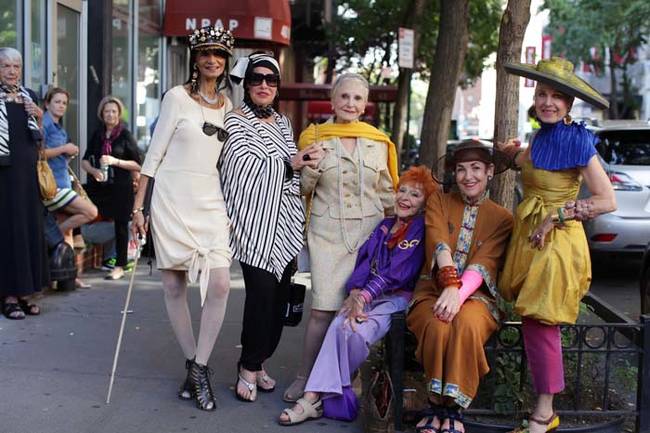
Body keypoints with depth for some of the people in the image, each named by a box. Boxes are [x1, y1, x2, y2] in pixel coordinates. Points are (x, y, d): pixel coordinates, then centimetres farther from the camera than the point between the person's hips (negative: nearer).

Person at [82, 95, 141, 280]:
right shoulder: (97, 135, 12)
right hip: (100, 187, 3)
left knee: (120, 225, 2)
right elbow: (85, 161, 12)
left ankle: (120, 266, 10)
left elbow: (137, 165, -3)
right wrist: (94, 171, -9)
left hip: (121, 188, -3)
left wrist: (116, 162, -14)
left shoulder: (125, 135, 0)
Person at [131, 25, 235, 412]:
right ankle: (194, 365, 18)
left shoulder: (228, 105, 12)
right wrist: (138, 207, -5)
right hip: (172, 198, -3)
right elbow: (155, 153, -1)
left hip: (211, 202, 3)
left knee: (220, 285, -10)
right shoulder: (178, 97, -1)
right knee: (174, 286, 3)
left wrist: (230, 210, 12)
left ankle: (200, 368, 3)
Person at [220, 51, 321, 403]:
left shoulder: (283, 122, 18)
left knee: (280, 293, 5)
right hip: (254, 221, -6)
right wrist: (290, 165, -21)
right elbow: (244, 167, -15)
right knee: (262, 290, -12)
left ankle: (258, 362, 19)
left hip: (284, 223, 6)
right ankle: (249, 368, 2)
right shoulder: (235, 121, -2)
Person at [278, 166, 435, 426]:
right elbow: (365, 260, 9)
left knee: (356, 331, -30)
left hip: (398, 298, -5)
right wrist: (355, 292, -10)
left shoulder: (421, 228, -1)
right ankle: (315, 397, -27)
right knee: (339, 324, -25)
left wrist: (364, 297, -20)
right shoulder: (385, 225, 19)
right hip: (367, 296, 5)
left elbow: (397, 272, -12)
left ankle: (318, 396, -11)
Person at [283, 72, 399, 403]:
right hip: (327, 231, -1)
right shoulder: (315, 137, 5)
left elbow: (387, 194, 15)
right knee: (323, 309, -8)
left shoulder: (379, 142, 9)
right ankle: (304, 377, 7)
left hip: (369, 231, 2)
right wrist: (311, 166, -10)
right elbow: (303, 189, 9)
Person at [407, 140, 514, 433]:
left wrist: (459, 294, -24)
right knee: (438, 327, -34)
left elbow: (484, 262, -6)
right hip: (433, 289, 0)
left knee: (467, 324, -35)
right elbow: (439, 243, -6)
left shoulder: (502, 218, 11)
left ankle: (452, 408, -19)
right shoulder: (438, 201, 13)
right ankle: (438, 405, -14)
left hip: (475, 295, 0)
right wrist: (450, 285, -24)